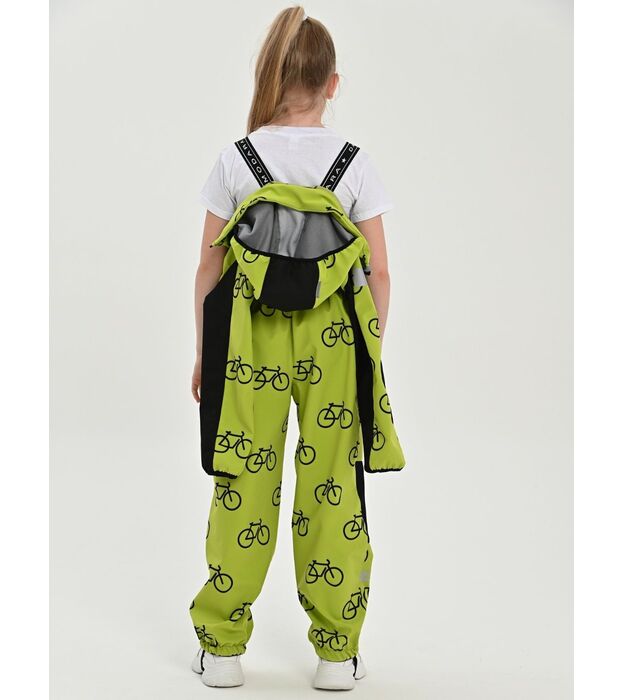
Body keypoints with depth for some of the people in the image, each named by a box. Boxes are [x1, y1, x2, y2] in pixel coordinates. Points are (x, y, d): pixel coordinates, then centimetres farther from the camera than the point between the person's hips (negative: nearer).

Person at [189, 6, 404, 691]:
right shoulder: (356, 164, -1)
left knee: (242, 486, 8)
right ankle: (338, 653, 15)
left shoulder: (234, 160, -2)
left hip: (250, 333, 0)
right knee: (332, 488, 7)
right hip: (331, 337, 0)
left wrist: (203, 352, 11)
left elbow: (210, 268, 1)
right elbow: (378, 274, 0)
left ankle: (221, 647, 18)